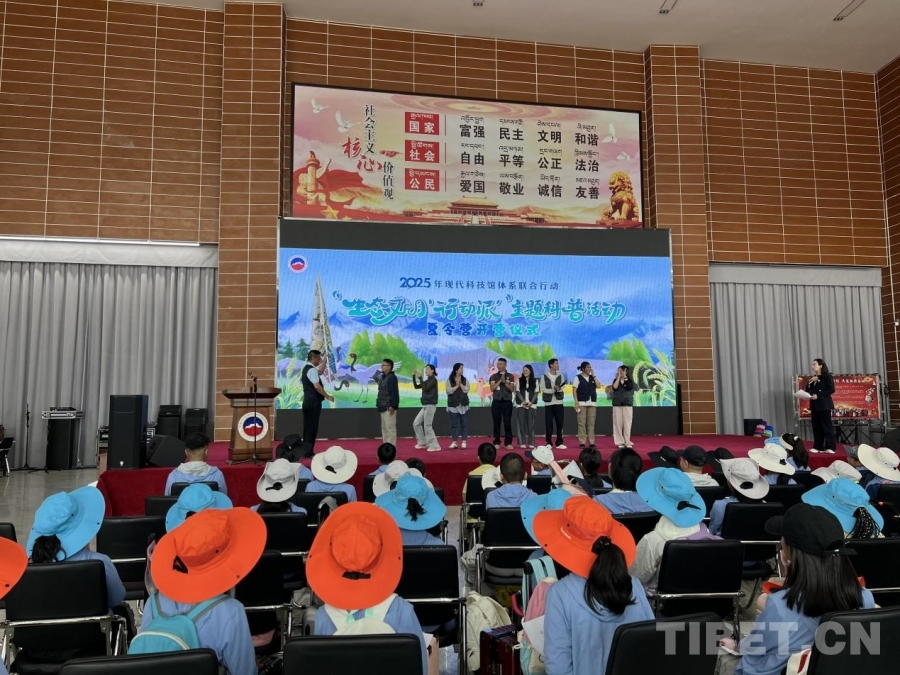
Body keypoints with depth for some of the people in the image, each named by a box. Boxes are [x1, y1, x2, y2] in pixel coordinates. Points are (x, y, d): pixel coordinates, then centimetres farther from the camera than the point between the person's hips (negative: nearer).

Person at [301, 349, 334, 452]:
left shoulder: (307, 368, 16)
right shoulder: (312, 370, -16)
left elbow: (320, 372, 32)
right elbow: (317, 386, -24)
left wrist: (325, 360, 27)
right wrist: (328, 396, -16)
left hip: (308, 401, 10)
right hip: (313, 401, -10)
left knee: (308, 426, 12)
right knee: (312, 426, -6)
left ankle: (306, 450, 16)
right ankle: (308, 451, -4)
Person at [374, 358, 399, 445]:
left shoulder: (392, 377, -11)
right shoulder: (382, 377, 16)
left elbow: (394, 393, -18)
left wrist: (392, 406, -22)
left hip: (389, 407, -10)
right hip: (383, 407, 10)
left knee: (390, 428, -8)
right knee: (384, 428, 14)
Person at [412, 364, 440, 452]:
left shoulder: (433, 380, -9)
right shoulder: (427, 381, 16)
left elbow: (425, 388, -20)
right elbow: (416, 386, 15)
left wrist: (420, 378, -18)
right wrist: (414, 376, 5)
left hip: (430, 405, -9)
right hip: (425, 406, 9)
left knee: (427, 426, -8)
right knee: (416, 423, 12)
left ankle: (435, 446, -3)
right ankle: (423, 443, 20)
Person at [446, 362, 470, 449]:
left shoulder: (465, 380, 5)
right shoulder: (449, 380, -1)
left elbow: (466, 390, -5)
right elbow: (449, 391, -11)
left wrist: (460, 383, -9)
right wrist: (457, 385, -8)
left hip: (464, 405, 1)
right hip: (453, 405, -1)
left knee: (464, 423, 1)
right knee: (454, 424, 2)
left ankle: (464, 442, 5)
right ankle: (454, 442, 7)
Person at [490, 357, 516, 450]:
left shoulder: (510, 376, 6)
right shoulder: (493, 376, 7)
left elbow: (512, 389, -2)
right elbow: (492, 388, -4)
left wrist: (505, 382, -13)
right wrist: (500, 381, -10)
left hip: (507, 402, -1)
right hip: (496, 402, 1)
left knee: (507, 422, -2)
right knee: (496, 422, 2)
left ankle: (508, 443, 2)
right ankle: (496, 442, 8)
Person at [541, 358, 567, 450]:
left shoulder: (561, 376, 10)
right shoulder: (544, 376, 1)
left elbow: (562, 388, 1)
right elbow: (543, 389, -6)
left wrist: (558, 388, -21)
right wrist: (554, 389, -14)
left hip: (559, 403, 3)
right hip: (548, 403, -2)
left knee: (560, 423, 2)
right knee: (548, 424, 1)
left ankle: (559, 443, 9)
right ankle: (548, 443, 8)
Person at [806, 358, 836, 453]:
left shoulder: (827, 376, -4)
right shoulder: (813, 378, 16)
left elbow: (831, 390, -14)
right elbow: (808, 391, 14)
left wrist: (818, 395, -18)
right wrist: (810, 383, -3)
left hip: (824, 405, -7)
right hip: (814, 405, 7)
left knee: (827, 426, -5)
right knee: (816, 426, 5)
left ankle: (830, 447, -3)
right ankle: (818, 447, 8)